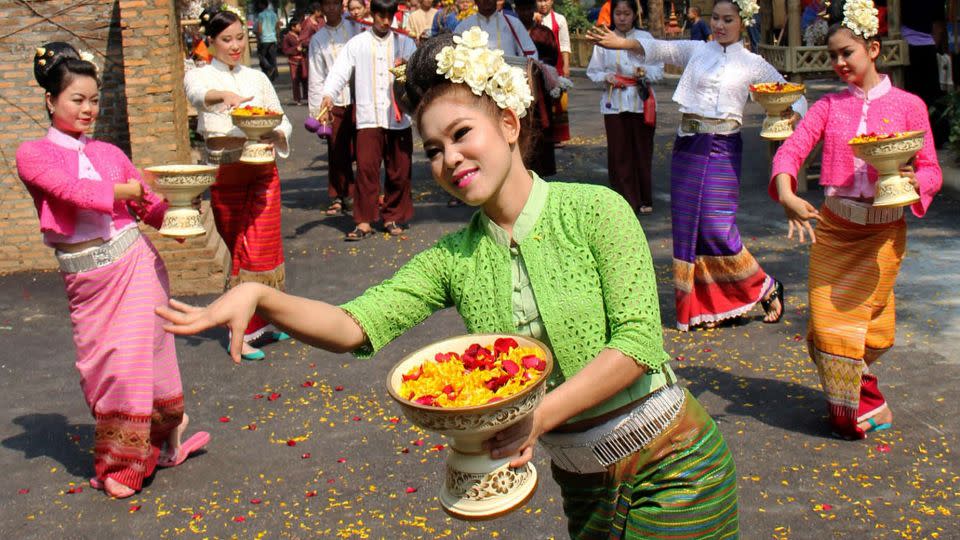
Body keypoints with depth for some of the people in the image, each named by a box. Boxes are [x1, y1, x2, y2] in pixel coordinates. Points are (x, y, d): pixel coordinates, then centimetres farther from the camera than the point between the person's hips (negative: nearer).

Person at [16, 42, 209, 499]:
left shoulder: (108, 153, 10)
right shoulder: (33, 155, 1)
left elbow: (152, 207, 9)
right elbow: (73, 191, -16)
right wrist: (125, 191, -9)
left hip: (135, 261, 2)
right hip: (86, 275, -1)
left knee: (134, 355, 1)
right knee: (101, 366, 4)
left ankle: (124, 461, 20)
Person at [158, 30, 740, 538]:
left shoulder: (594, 210, -14)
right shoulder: (454, 259, -3)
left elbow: (638, 342, -19)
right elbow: (354, 326, -12)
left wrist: (538, 416, -27)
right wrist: (258, 297, -28)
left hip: (670, 466, -4)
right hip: (582, 481, 4)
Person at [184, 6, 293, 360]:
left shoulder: (257, 78, 13)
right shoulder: (199, 76, 2)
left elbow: (283, 122, 12)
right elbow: (198, 93, -23)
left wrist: (275, 134, -12)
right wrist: (223, 95, -45)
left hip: (261, 168, 2)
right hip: (226, 173, -2)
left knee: (263, 248, -3)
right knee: (239, 250, 2)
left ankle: (259, 324, 13)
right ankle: (242, 333, 9)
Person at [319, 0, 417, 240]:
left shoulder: (404, 42, 12)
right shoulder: (357, 44, 6)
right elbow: (340, 71, -3)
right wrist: (328, 94, -21)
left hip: (399, 117, 2)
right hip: (368, 118, -2)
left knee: (400, 171, 5)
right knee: (366, 168, -9)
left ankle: (393, 217, 19)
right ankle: (364, 222, -3)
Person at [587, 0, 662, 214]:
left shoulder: (645, 38, 3)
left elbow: (659, 69, 3)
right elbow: (592, 71, 8)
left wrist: (645, 72, -16)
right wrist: (606, 77, -11)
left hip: (641, 102, 0)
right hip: (614, 103, 0)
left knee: (642, 151, 4)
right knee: (619, 153, -1)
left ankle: (644, 200, 17)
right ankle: (625, 201, 8)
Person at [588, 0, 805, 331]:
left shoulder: (753, 64, 6)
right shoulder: (696, 51, 10)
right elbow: (659, 49, -3)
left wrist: (788, 113, -14)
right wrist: (621, 43, -19)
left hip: (723, 149, -3)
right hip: (688, 146, 3)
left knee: (717, 227, -10)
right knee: (688, 226, 3)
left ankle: (766, 289, 12)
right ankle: (703, 305, 14)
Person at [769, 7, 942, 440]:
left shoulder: (907, 105, 0)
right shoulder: (828, 106, 6)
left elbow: (931, 170, 0)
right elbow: (791, 150, -8)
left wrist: (911, 180, -24)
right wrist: (787, 196, -27)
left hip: (883, 229, -2)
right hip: (832, 225, 2)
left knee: (860, 321, 0)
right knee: (826, 322, 0)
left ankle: (857, 407, 25)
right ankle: (861, 406, 22)